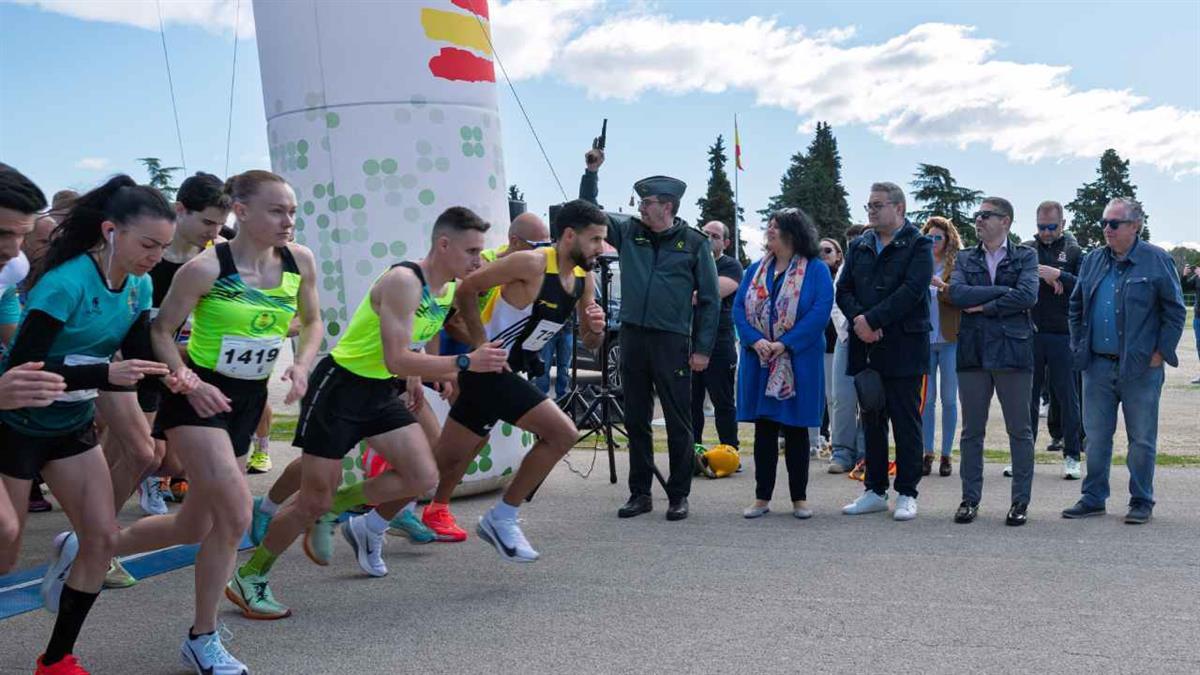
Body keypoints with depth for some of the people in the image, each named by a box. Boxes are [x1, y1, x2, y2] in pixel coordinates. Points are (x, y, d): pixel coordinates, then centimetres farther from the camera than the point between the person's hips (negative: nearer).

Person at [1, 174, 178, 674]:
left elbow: (136, 358, 1)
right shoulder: (65, 282, -27)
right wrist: (106, 374, -35)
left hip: (72, 425, 7)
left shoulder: (139, 286, -5)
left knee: (103, 538, 2)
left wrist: (166, 375, -20)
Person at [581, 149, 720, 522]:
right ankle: (640, 493, 21)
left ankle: (679, 496, 13)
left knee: (678, 422, 2)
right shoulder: (629, 231, 9)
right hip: (633, 337, 4)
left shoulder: (694, 243, 0)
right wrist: (591, 172, 1)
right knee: (636, 420, 10)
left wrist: (703, 348, -5)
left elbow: (710, 299, 0)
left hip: (673, 341, -4)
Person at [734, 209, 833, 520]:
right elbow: (739, 307, 3)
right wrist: (755, 341, -14)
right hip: (758, 364, 4)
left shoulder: (816, 270, -3)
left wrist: (785, 344, -19)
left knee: (796, 430, 5)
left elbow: (820, 311, -13)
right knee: (763, 429, 7)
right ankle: (762, 497, 16)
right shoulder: (755, 270, 10)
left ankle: (799, 498, 16)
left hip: (799, 363, -3)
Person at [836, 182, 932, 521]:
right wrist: (858, 319, -10)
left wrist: (872, 319, -18)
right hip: (866, 349, 5)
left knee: (906, 423, 1)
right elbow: (843, 289, 8)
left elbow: (912, 290, -14)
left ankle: (907, 494, 10)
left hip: (903, 349, -5)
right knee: (872, 422, 11)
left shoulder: (918, 245, -2)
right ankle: (875, 490, 20)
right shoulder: (859, 246, 15)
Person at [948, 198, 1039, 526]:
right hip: (973, 352, 3)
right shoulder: (965, 259, 12)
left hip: (1013, 351, -2)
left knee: (1020, 431, 4)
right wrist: (1004, 291, -11)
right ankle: (970, 499, 16)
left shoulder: (1025, 256, 5)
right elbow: (956, 293, -6)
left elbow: (1028, 296, -12)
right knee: (971, 431, 7)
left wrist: (984, 306, -8)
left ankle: (1021, 501, 13)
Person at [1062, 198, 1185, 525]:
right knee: (1096, 436, 10)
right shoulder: (1092, 260, 9)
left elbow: (1175, 310, -3)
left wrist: (1161, 351, -7)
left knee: (1142, 439, 5)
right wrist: (1079, 347, 10)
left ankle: (1141, 502, 17)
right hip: (1098, 364, 4)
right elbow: (1076, 307, 18)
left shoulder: (1156, 260, -4)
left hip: (1141, 367, -4)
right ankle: (1093, 498, 20)